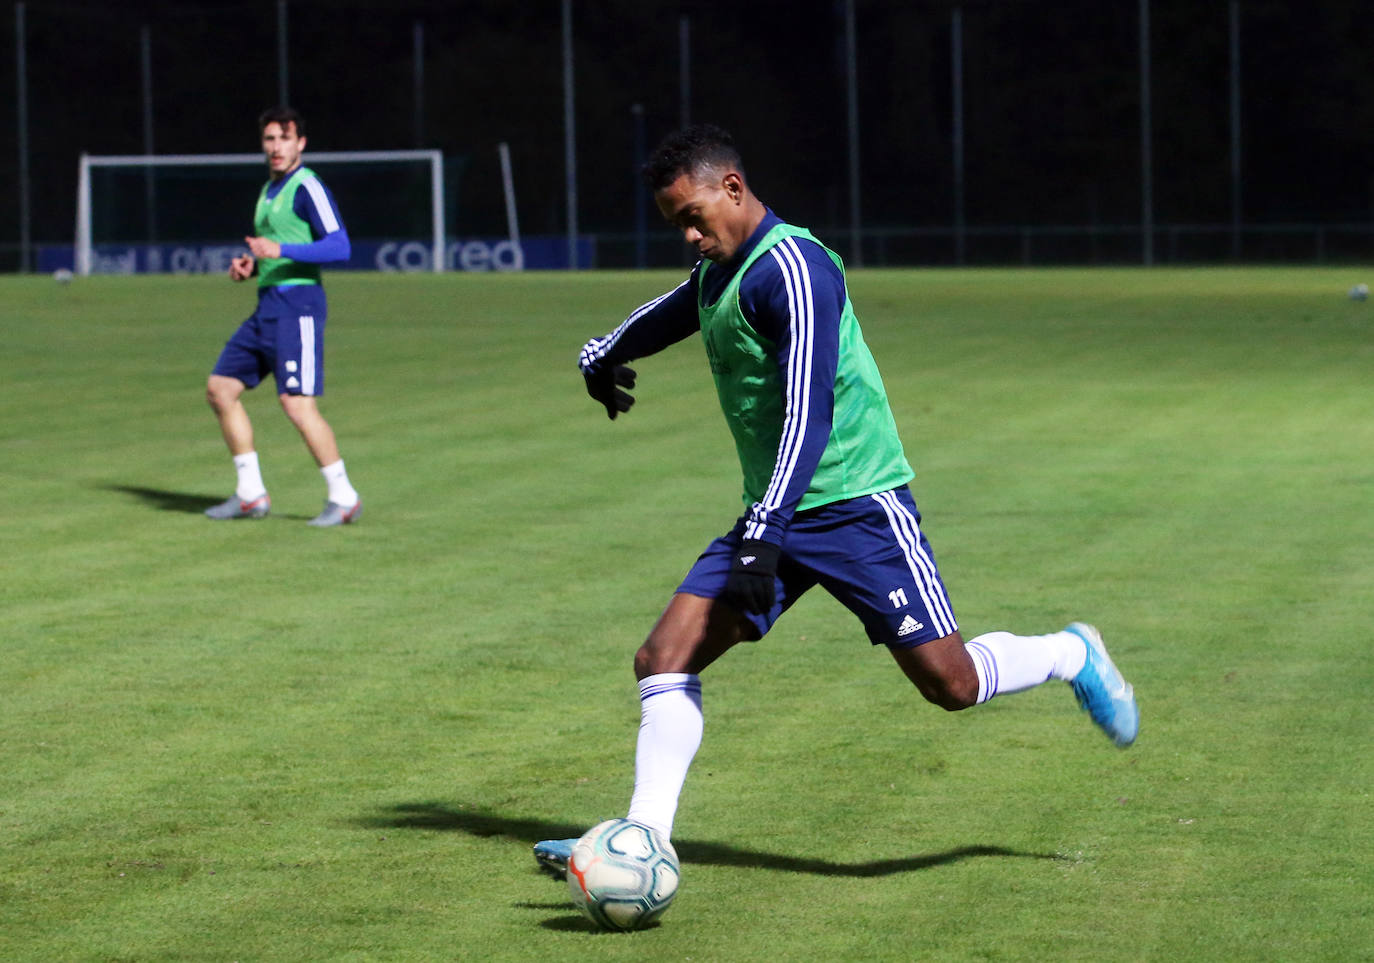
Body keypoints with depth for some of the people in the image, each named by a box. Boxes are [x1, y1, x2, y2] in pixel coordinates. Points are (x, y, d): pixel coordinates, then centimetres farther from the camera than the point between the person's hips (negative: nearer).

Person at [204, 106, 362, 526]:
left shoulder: (307, 188, -10)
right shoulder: (269, 190, 19)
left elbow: (339, 246, -20)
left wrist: (280, 251, -27)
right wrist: (250, 264, 10)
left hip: (297, 304, -10)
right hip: (268, 305, 10)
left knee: (297, 404, -15)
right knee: (221, 389, 8)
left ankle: (343, 497, -6)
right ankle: (250, 495, 13)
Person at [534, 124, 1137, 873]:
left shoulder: (791, 268, -18)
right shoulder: (717, 272, 11)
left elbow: (808, 412, -26)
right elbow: (667, 315, 38)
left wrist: (762, 536, -32)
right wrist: (601, 356, 50)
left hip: (855, 507, -8)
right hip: (771, 516, 8)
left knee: (951, 684, -6)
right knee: (663, 661, -7)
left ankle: (1072, 656, 22)